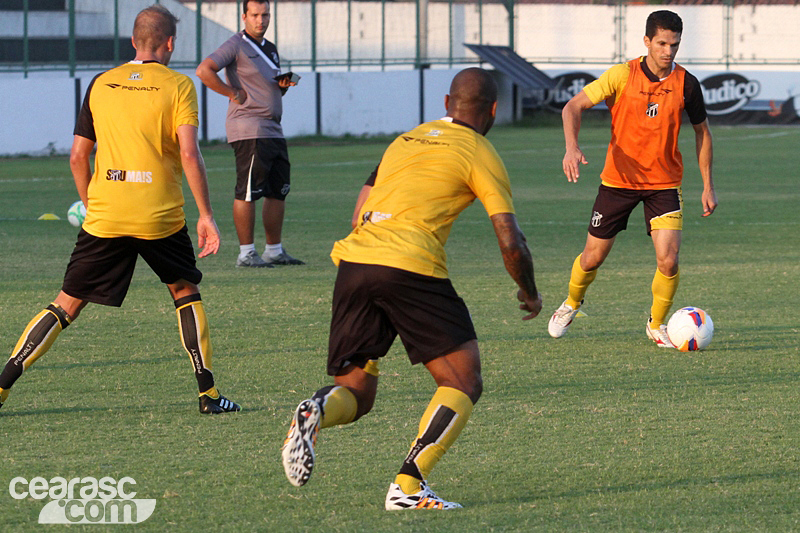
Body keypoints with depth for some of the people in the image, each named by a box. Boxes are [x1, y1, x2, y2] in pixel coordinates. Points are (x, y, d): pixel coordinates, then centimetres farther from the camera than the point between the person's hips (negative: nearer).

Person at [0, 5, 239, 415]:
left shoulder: (100, 84, 9)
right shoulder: (178, 86, -1)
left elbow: (78, 155, 10)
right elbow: (189, 153, -11)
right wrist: (205, 214, -8)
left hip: (104, 214, 2)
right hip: (161, 215, -2)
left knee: (68, 304, 8)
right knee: (185, 292, 19)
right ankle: (208, 394, 14)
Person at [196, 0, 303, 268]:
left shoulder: (270, 49, 20)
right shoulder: (236, 45, -6)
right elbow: (204, 71, -18)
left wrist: (283, 84, 8)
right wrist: (233, 93, -15)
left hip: (274, 130, 9)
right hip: (248, 131, -9)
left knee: (278, 192, 10)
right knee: (247, 192, -8)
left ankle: (274, 250, 18)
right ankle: (246, 253, -6)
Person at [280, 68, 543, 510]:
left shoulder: (405, 141, 27)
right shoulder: (480, 155, 9)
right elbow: (510, 243, 3)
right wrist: (529, 293, 20)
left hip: (353, 259, 6)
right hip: (411, 266, -6)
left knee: (355, 391, 15)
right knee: (463, 384, 4)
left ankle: (316, 412, -21)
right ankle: (409, 484, -14)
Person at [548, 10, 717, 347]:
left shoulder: (685, 84, -6)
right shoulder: (623, 75, -12)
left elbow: (702, 131, 8)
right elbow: (574, 106, -11)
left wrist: (708, 186, 7)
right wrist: (572, 148, -29)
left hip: (665, 183, 0)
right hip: (619, 178, 0)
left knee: (668, 260, -15)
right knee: (593, 257, 8)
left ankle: (657, 325, 10)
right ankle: (572, 304, 40)